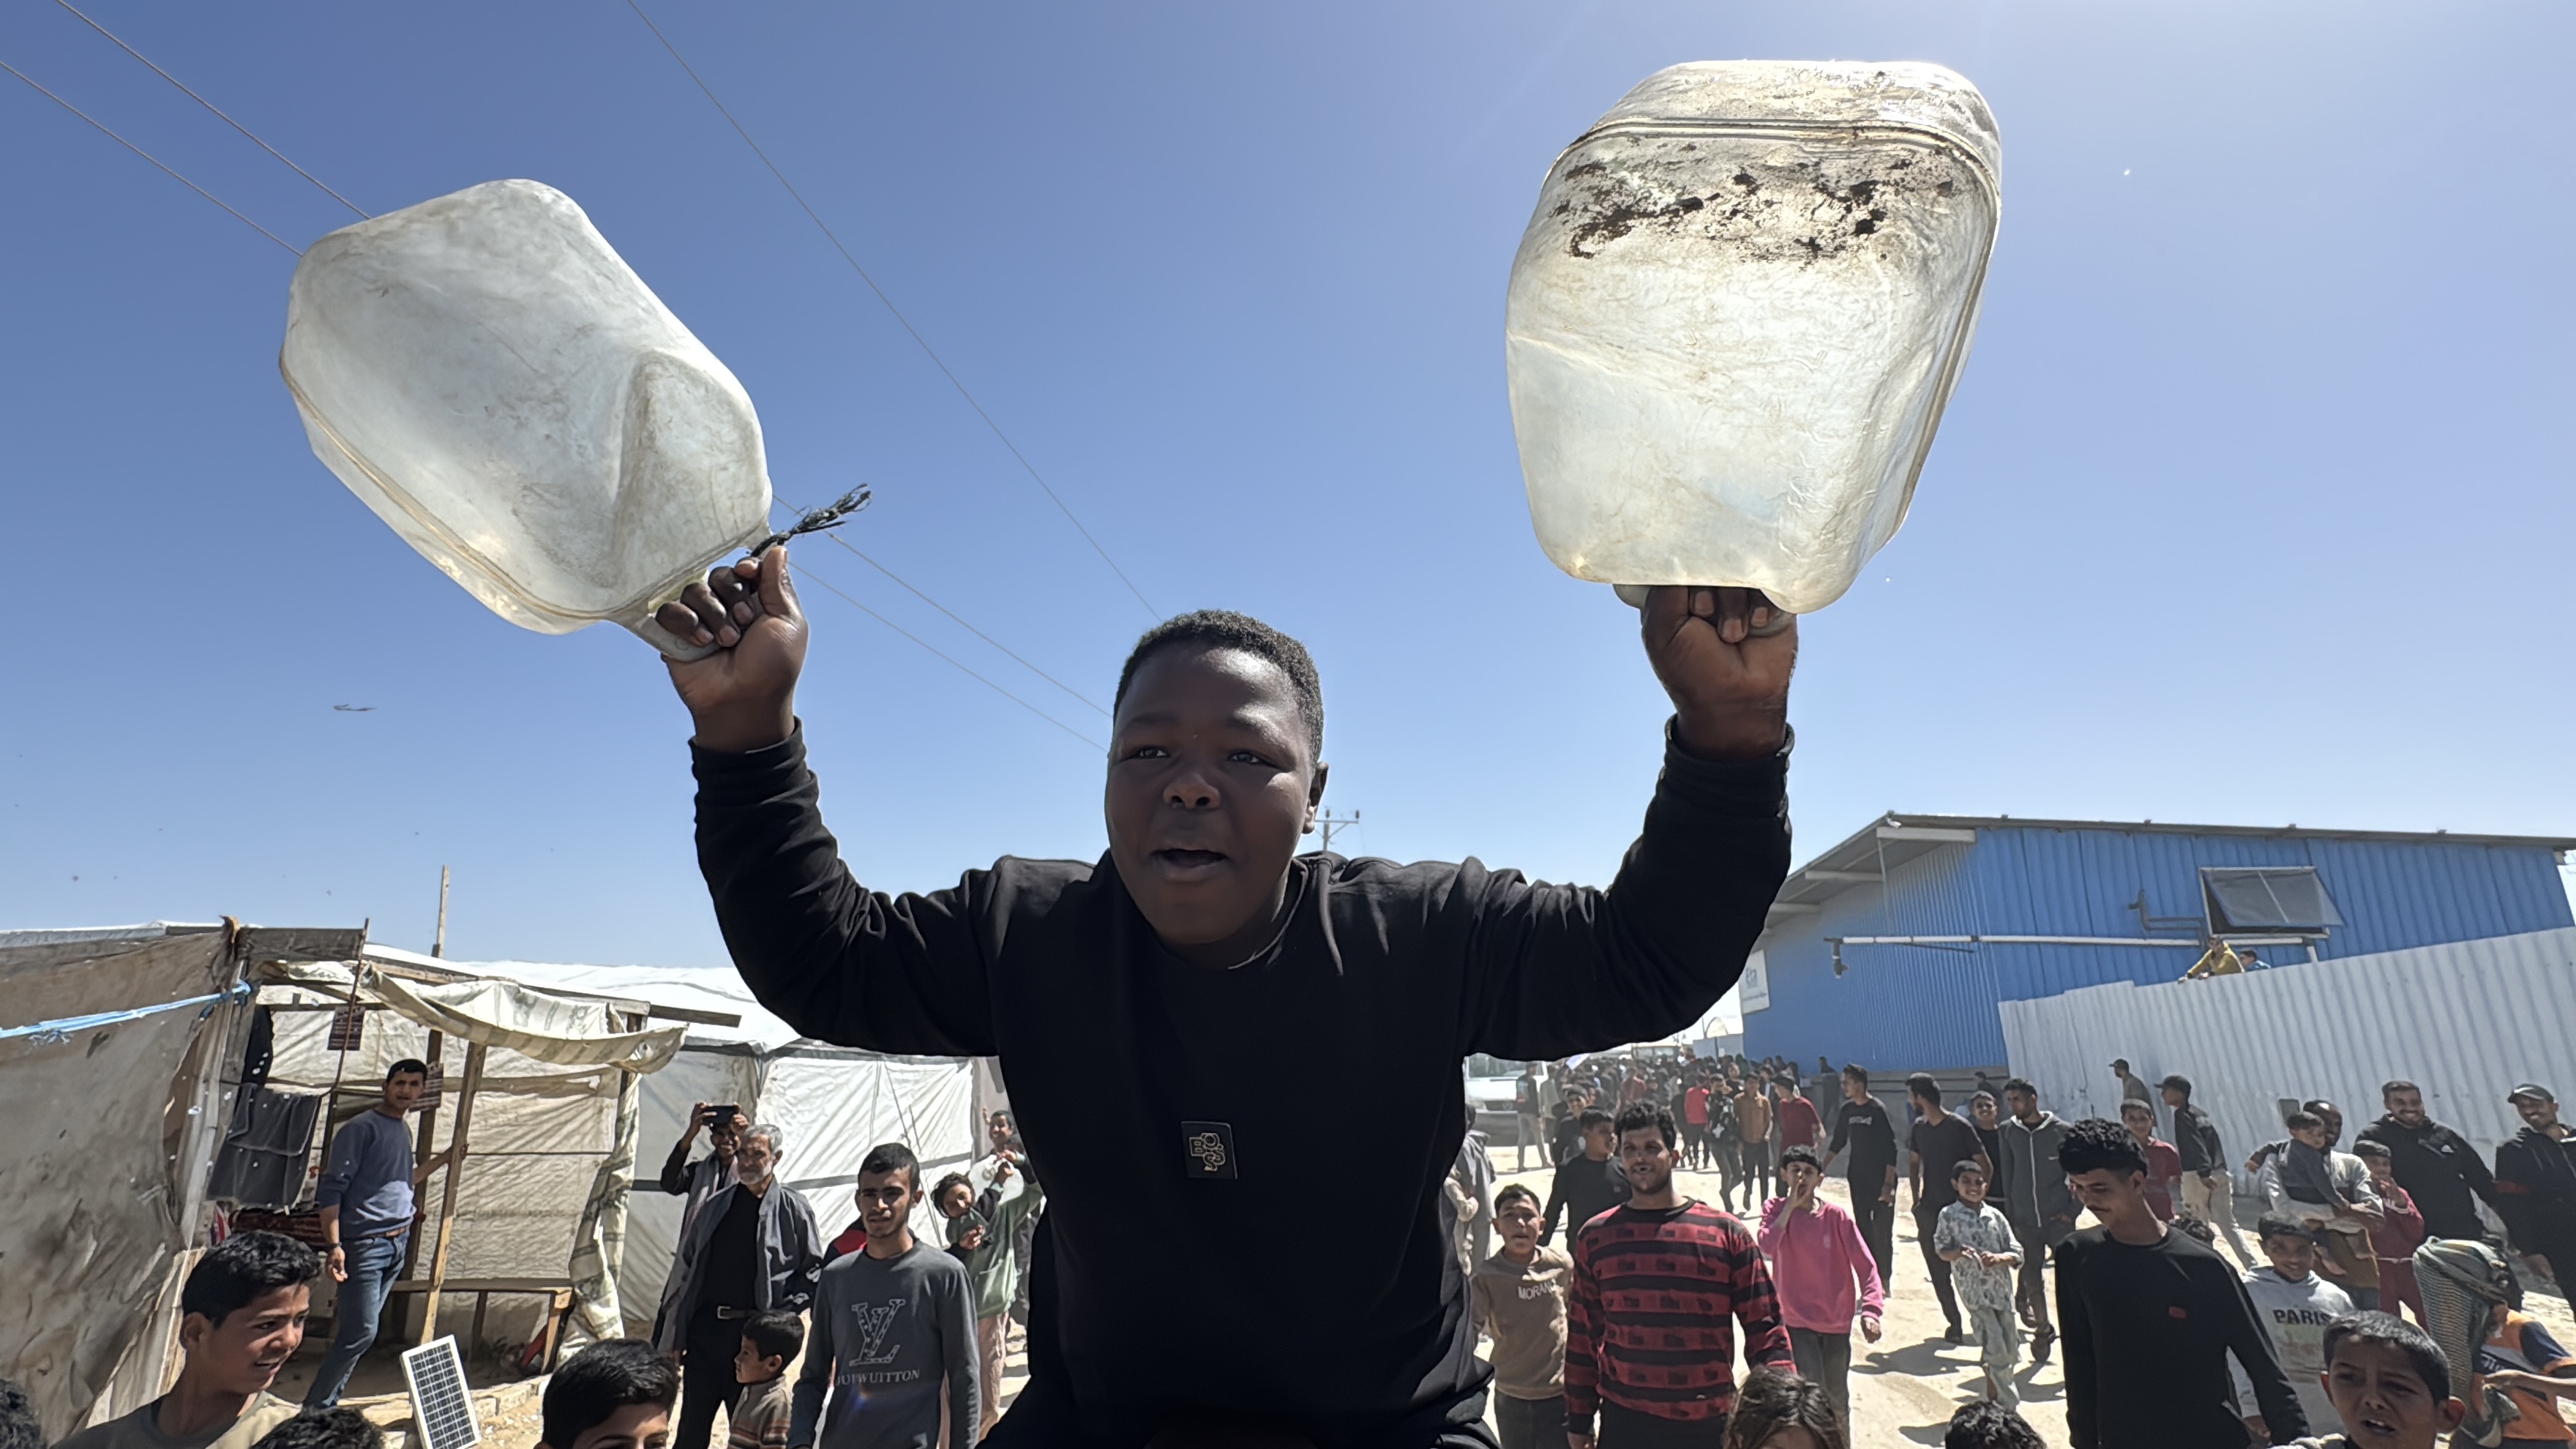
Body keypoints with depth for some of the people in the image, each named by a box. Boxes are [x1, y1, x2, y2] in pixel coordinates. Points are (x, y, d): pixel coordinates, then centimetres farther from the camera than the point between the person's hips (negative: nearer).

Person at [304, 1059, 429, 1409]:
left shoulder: (404, 1130, 15)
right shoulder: (361, 1128, -9)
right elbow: (331, 1188, -14)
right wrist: (334, 1245, -21)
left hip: (398, 1243, 7)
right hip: (365, 1245, -7)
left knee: (356, 1331, 11)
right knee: (361, 1333, -9)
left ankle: (326, 1405, 19)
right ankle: (313, 1410, 4)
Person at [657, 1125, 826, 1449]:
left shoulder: (793, 1208, -4)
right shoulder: (716, 1205, 9)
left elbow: (815, 1270, -3)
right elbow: (687, 1267, 13)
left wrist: (781, 1313, -11)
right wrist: (674, 1336, 10)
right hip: (704, 1331, 4)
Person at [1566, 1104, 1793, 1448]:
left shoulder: (1726, 1233, -1)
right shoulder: (1596, 1238, 2)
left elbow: (1763, 1327, 0)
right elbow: (1583, 1334, 7)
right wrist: (1578, 1419, 8)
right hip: (1624, 1421, 1)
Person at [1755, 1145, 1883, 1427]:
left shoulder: (1836, 1215, -8)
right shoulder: (1775, 1209, -7)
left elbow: (1866, 1265, -8)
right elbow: (1767, 1247, -24)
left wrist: (1871, 1311, -21)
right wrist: (1791, 1205, -21)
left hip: (1837, 1323, 1)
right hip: (1797, 1322, -1)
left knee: (1838, 1401, 15)